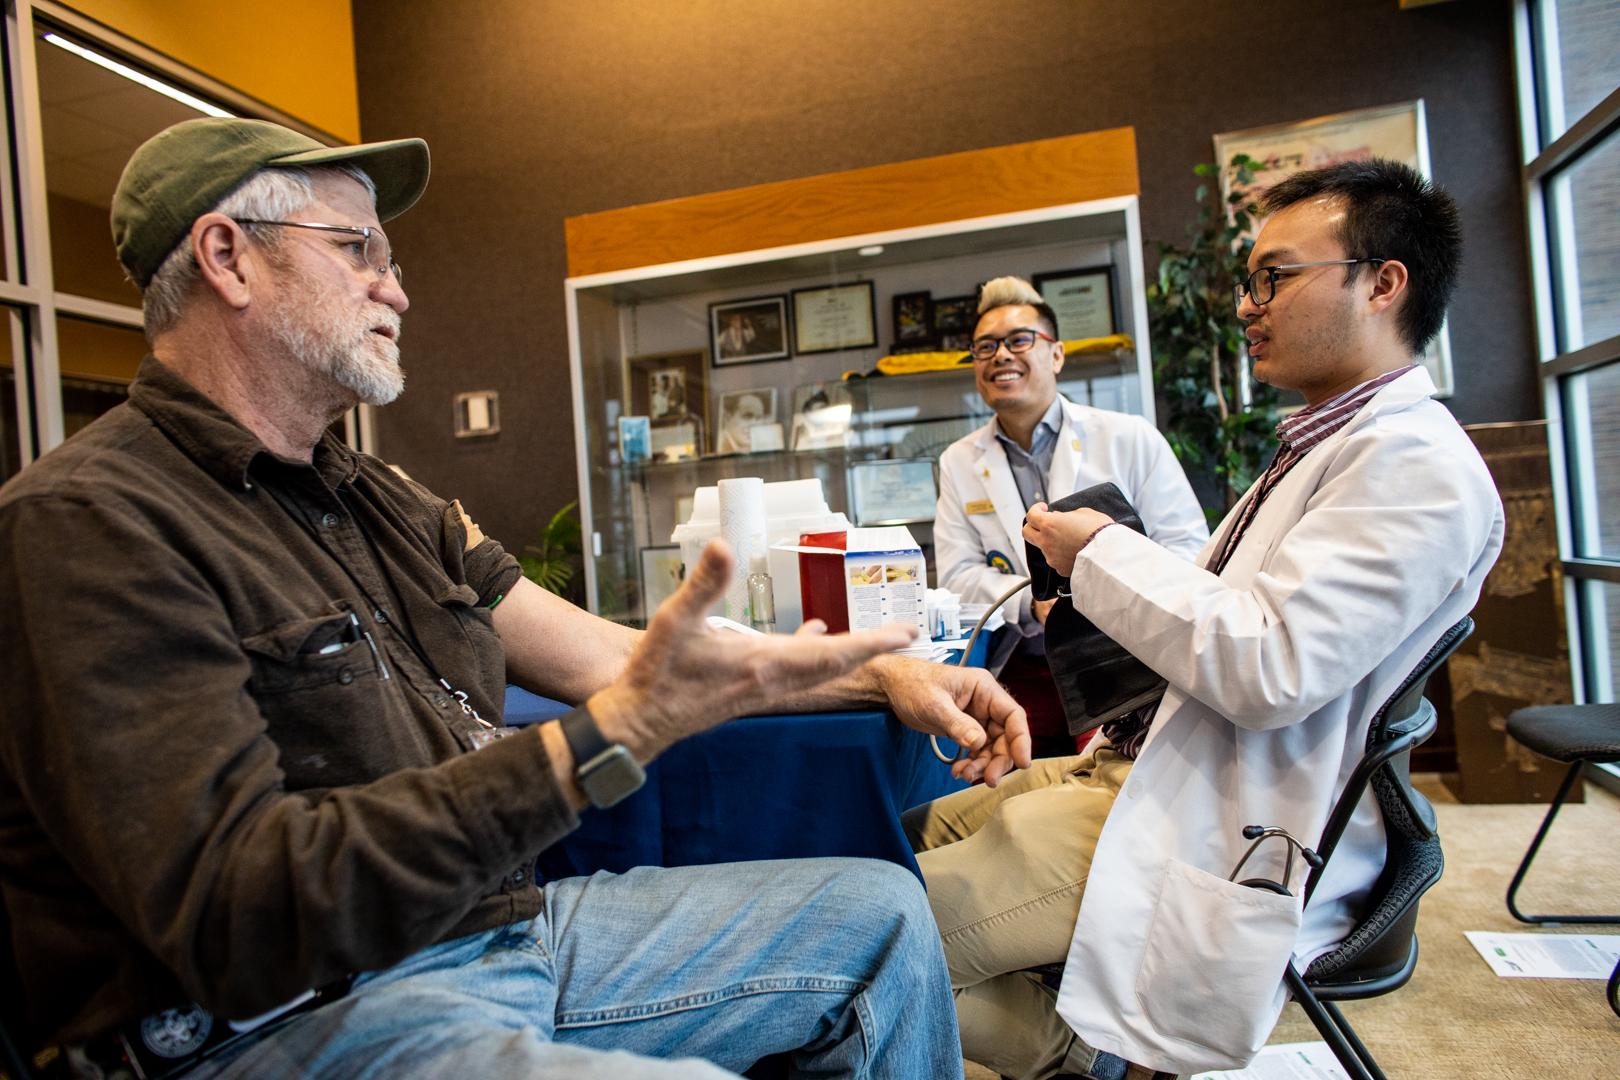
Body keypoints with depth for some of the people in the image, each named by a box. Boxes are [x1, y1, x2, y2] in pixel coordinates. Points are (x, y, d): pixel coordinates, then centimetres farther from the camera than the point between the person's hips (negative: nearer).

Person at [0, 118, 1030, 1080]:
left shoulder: (379, 500, 13)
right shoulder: (87, 524, -15)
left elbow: (601, 653, 10)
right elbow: (238, 923, -25)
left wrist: (877, 670, 4)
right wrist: (614, 736, -33)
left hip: (499, 924, 8)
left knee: (880, 909, 10)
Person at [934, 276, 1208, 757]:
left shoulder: (1131, 439, 2)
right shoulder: (958, 463, 10)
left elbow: (1188, 548, -1)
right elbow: (957, 577, 5)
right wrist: (1033, 602, -15)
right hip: (1025, 677, 2)